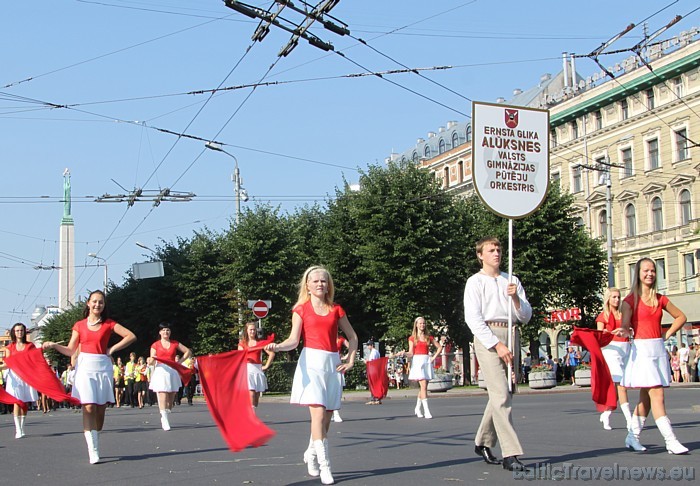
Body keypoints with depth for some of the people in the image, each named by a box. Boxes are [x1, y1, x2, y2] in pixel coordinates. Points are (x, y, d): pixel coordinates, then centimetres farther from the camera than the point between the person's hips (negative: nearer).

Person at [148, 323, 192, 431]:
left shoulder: (175, 344, 11)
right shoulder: (155, 345, 7)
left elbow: (188, 352, 17)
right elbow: (152, 362, 4)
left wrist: (180, 361, 7)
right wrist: (151, 361, -19)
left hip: (172, 372, 3)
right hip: (160, 371, -2)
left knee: (171, 399, 0)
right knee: (163, 398, -14)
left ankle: (165, 420, 9)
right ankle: (165, 422, -15)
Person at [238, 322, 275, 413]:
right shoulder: (242, 343, 9)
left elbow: (271, 353, 8)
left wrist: (266, 366, 3)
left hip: (258, 369, 2)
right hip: (247, 369, -2)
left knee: (257, 396, 3)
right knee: (251, 394, -16)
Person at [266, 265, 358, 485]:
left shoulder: (336, 310, 11)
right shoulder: (301, 309, 4)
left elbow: (352, 337, 19)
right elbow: (293, 340, -6)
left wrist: (350, 361, 9)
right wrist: (277, 346, -25)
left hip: (333, 363, 4)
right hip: (311, 362, -4)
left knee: (327, 416, 6)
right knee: (318, 413, -16)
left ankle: (311, 453, 31)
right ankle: (324, 465, -15)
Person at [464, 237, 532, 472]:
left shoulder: (512, 281, 18)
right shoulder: (475, 282, 4)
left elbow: (526, 316, 14)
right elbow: (473, 318, -6)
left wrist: (515, 297, -6)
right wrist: (497, 344, -14)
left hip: (511, 336, 5)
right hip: (487, 336, -5)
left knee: (501, 394, 7)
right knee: (501, 395, -13)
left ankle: (483, 442, 23)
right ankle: (510, 454, -16)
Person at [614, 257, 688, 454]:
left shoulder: (660, 299, 11)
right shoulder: (631, 300, -3)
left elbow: (681, 317, 21)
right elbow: (625, 325, -11)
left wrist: (667, 334, 8)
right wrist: (624, 332, -34)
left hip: (658, 349, 6)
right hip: (641, 349, -6)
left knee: (646, 397, 10)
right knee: (657, 395, -12)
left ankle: (633, 436, 21)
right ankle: (671, 441, -14)